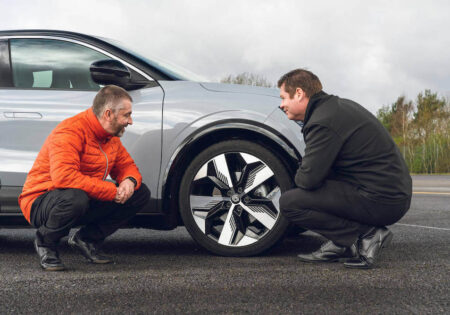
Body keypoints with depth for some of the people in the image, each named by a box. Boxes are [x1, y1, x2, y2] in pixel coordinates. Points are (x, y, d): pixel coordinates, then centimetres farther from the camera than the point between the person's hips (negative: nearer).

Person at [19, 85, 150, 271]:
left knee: (141, 193, -2)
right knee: (75, 197, -43)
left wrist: (130, 181, -15)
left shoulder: (111, 136, 4)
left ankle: (87, 239, 5)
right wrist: (112, 191, -31)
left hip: (86, 201, 8)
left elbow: (127, 166, 12)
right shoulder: (70, 132, -24)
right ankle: (45, 241, -10)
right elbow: (64, 176, -37)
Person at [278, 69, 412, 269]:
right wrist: (303, 174, 14)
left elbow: (308, 179, -18)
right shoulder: (338, 106, 14)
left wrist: (297, 177, 4)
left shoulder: (323, 122, -17)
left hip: (381, 203, -10)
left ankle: (366, 235, -10)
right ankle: (340, 244, 12)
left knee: (289, 202, -13)